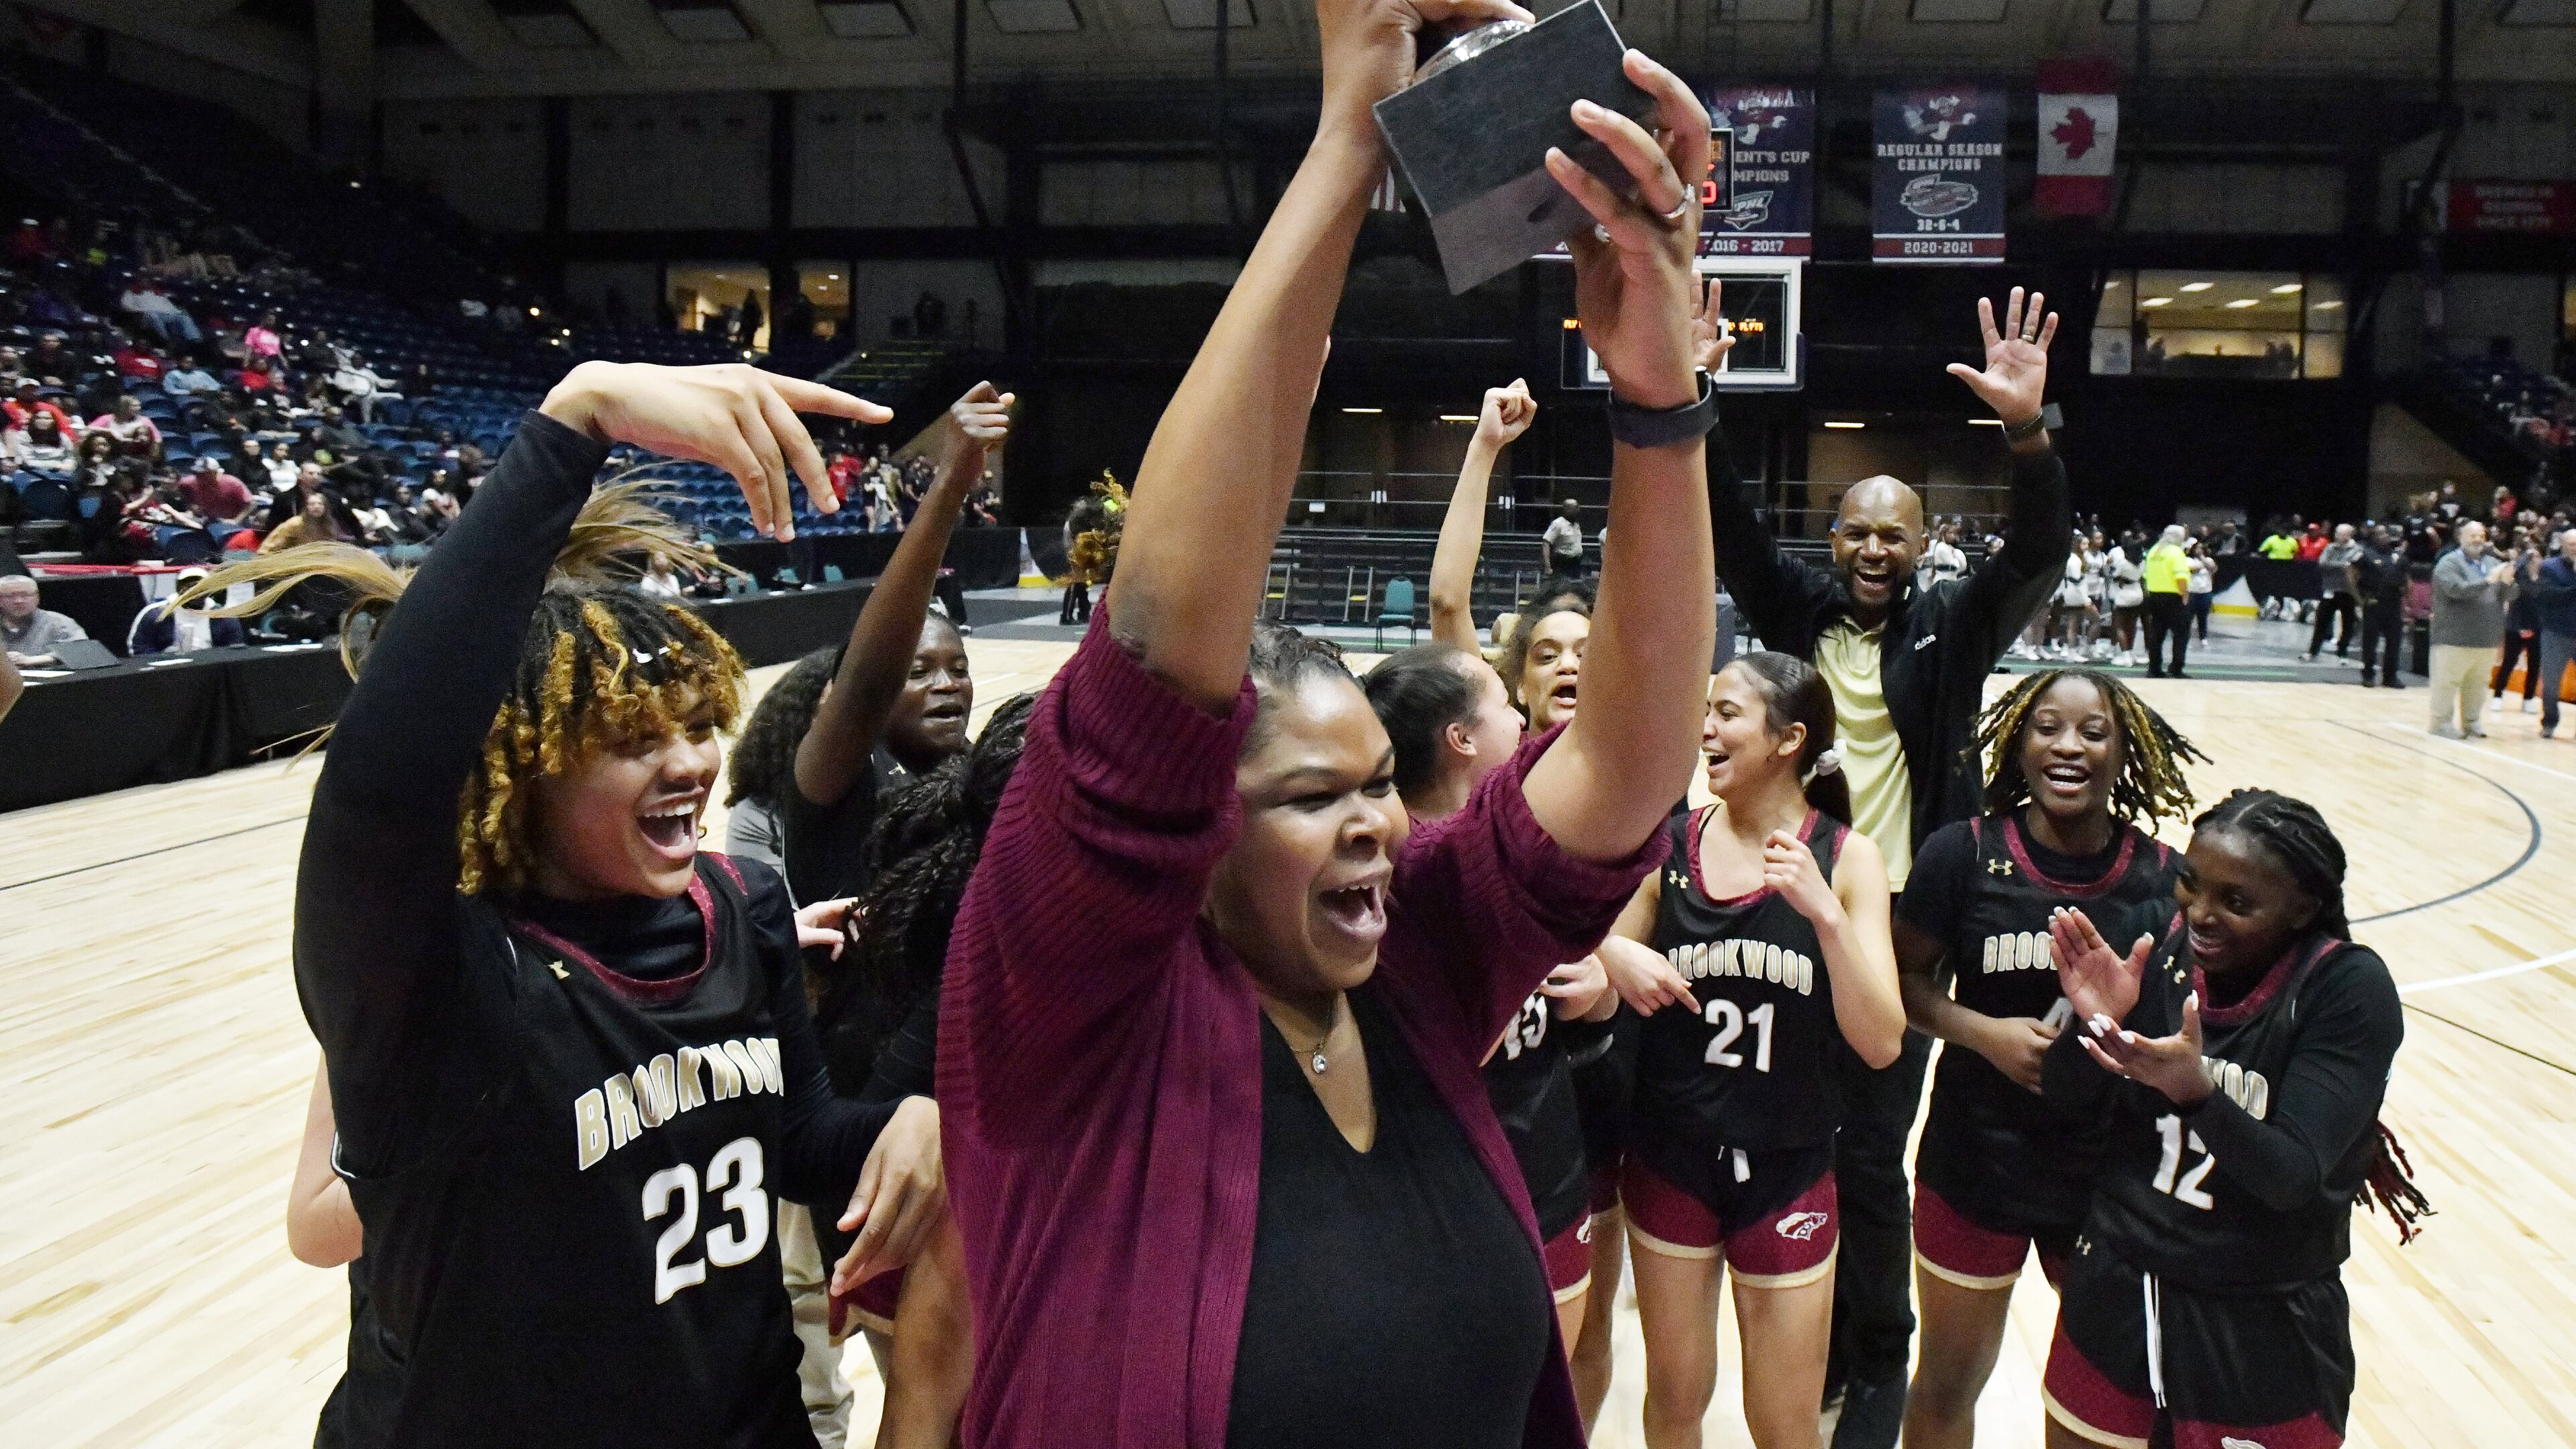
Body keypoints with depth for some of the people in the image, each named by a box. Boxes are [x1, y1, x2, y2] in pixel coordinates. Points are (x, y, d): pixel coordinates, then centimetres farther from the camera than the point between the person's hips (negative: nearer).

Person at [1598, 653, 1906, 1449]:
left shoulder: (1845, 857, -10)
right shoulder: (1672, 840, -4)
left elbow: (1881, 1045, -15)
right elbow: (1605, 957, 9)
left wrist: (1824, 912, -27)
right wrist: (1616, 958, -14)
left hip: (1786, 1168, -1)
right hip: (1670, 1158, 2)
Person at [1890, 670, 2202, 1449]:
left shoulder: (2162, 878, -8)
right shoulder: (1963, 854, -12)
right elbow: (1905, 978, -3)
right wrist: (1984, 1032, -18)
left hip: (2112, 1173, 1)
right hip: (1976, 1165, -1)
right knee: (1948, 1384, 16)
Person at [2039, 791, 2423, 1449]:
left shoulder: (2349, 989, -18)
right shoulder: (2157, 937, -8)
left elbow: (2294, 1177, -23)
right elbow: (2068, 1099, -3)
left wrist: (2196, 1092, -41)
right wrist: (2095, 1022, -24)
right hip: (2114, 1297, 4)